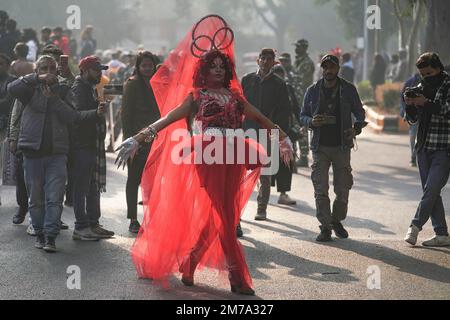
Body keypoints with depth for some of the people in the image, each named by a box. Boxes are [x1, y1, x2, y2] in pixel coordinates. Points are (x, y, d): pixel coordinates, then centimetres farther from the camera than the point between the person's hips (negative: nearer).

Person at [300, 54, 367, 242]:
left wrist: (357, 128, -10)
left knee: (343, 189, 5)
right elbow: (303, 115, 11)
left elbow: (359, 112, 10)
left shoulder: (348, 90, 5)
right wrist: (311, 121, -12)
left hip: (342, 146, 0)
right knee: (320, 189, -5)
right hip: (320, 146, 0)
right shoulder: (313, 91, 6)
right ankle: (325, 227, 1)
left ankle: (337, 221, 26)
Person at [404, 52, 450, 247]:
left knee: (431, 189, -13)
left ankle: (415, 227, -7)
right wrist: (410, 105, -4)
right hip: (424, 147, 6)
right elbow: (413, 120, 16)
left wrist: (427, 103, -24)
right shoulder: (421, 88, 13)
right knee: (431, 192, 6)